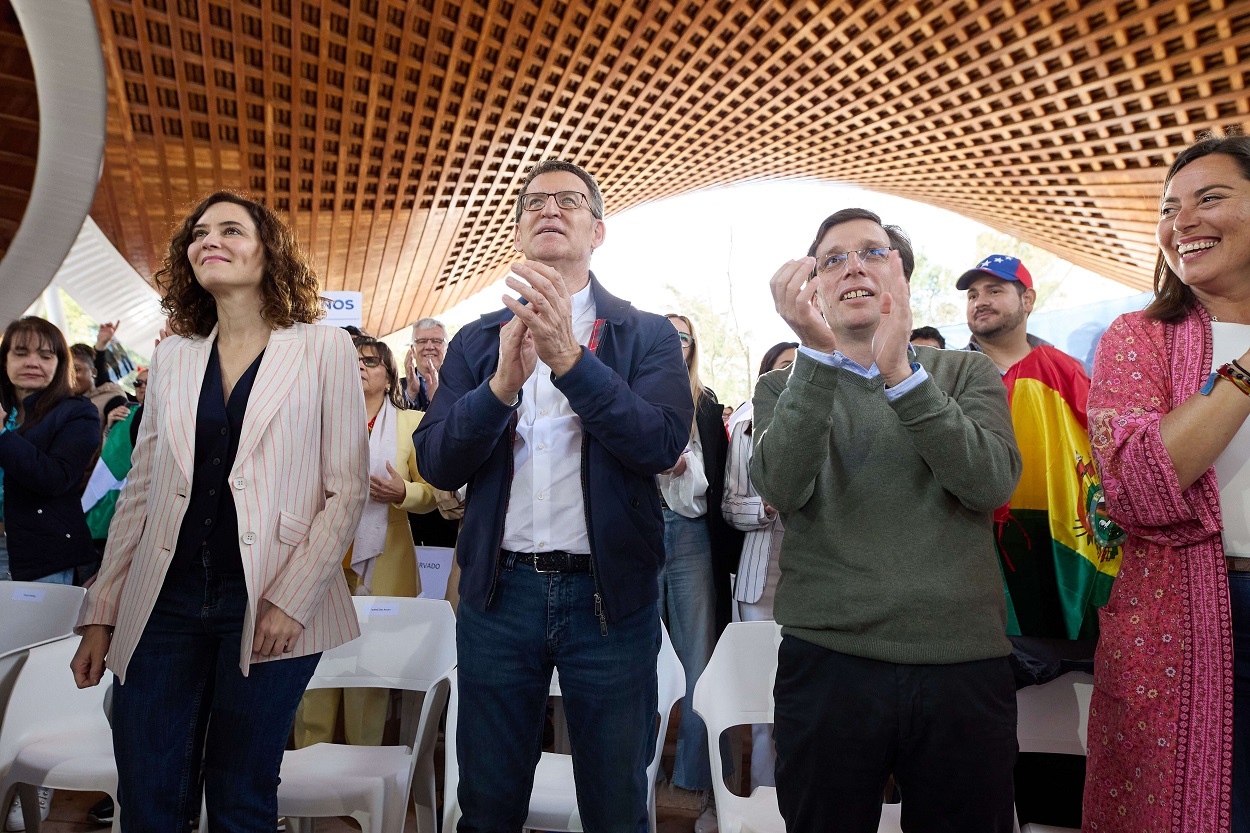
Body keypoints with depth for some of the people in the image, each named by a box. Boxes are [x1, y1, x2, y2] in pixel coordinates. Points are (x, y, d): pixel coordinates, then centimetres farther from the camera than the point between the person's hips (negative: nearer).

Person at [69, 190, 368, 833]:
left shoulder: (324, 350, -1)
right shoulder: (171, 357, 12)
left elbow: (347, 489, -5)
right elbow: (139, 492, 13)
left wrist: (291, 599, -12)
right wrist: (100, 613, 10)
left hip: (273, 609, -3)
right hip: (166, 604, 4)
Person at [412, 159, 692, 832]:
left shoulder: (649, 336, 2)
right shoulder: (475, 341, 8)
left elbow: (664, 443, -15)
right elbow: (437, 464, -3)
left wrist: (568, 357, -26)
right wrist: (501, 383, -20)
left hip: (608, 593, -1)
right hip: (499, 590, 2)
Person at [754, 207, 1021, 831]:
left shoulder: (969, 374, 9)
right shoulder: (786, 388, 8)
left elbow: (991, 484, -10)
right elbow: (782, 488, -13)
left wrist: (902, 374, -20)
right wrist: (819, 353, -23)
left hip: (964, 662, 1)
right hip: (826, 662, 0)